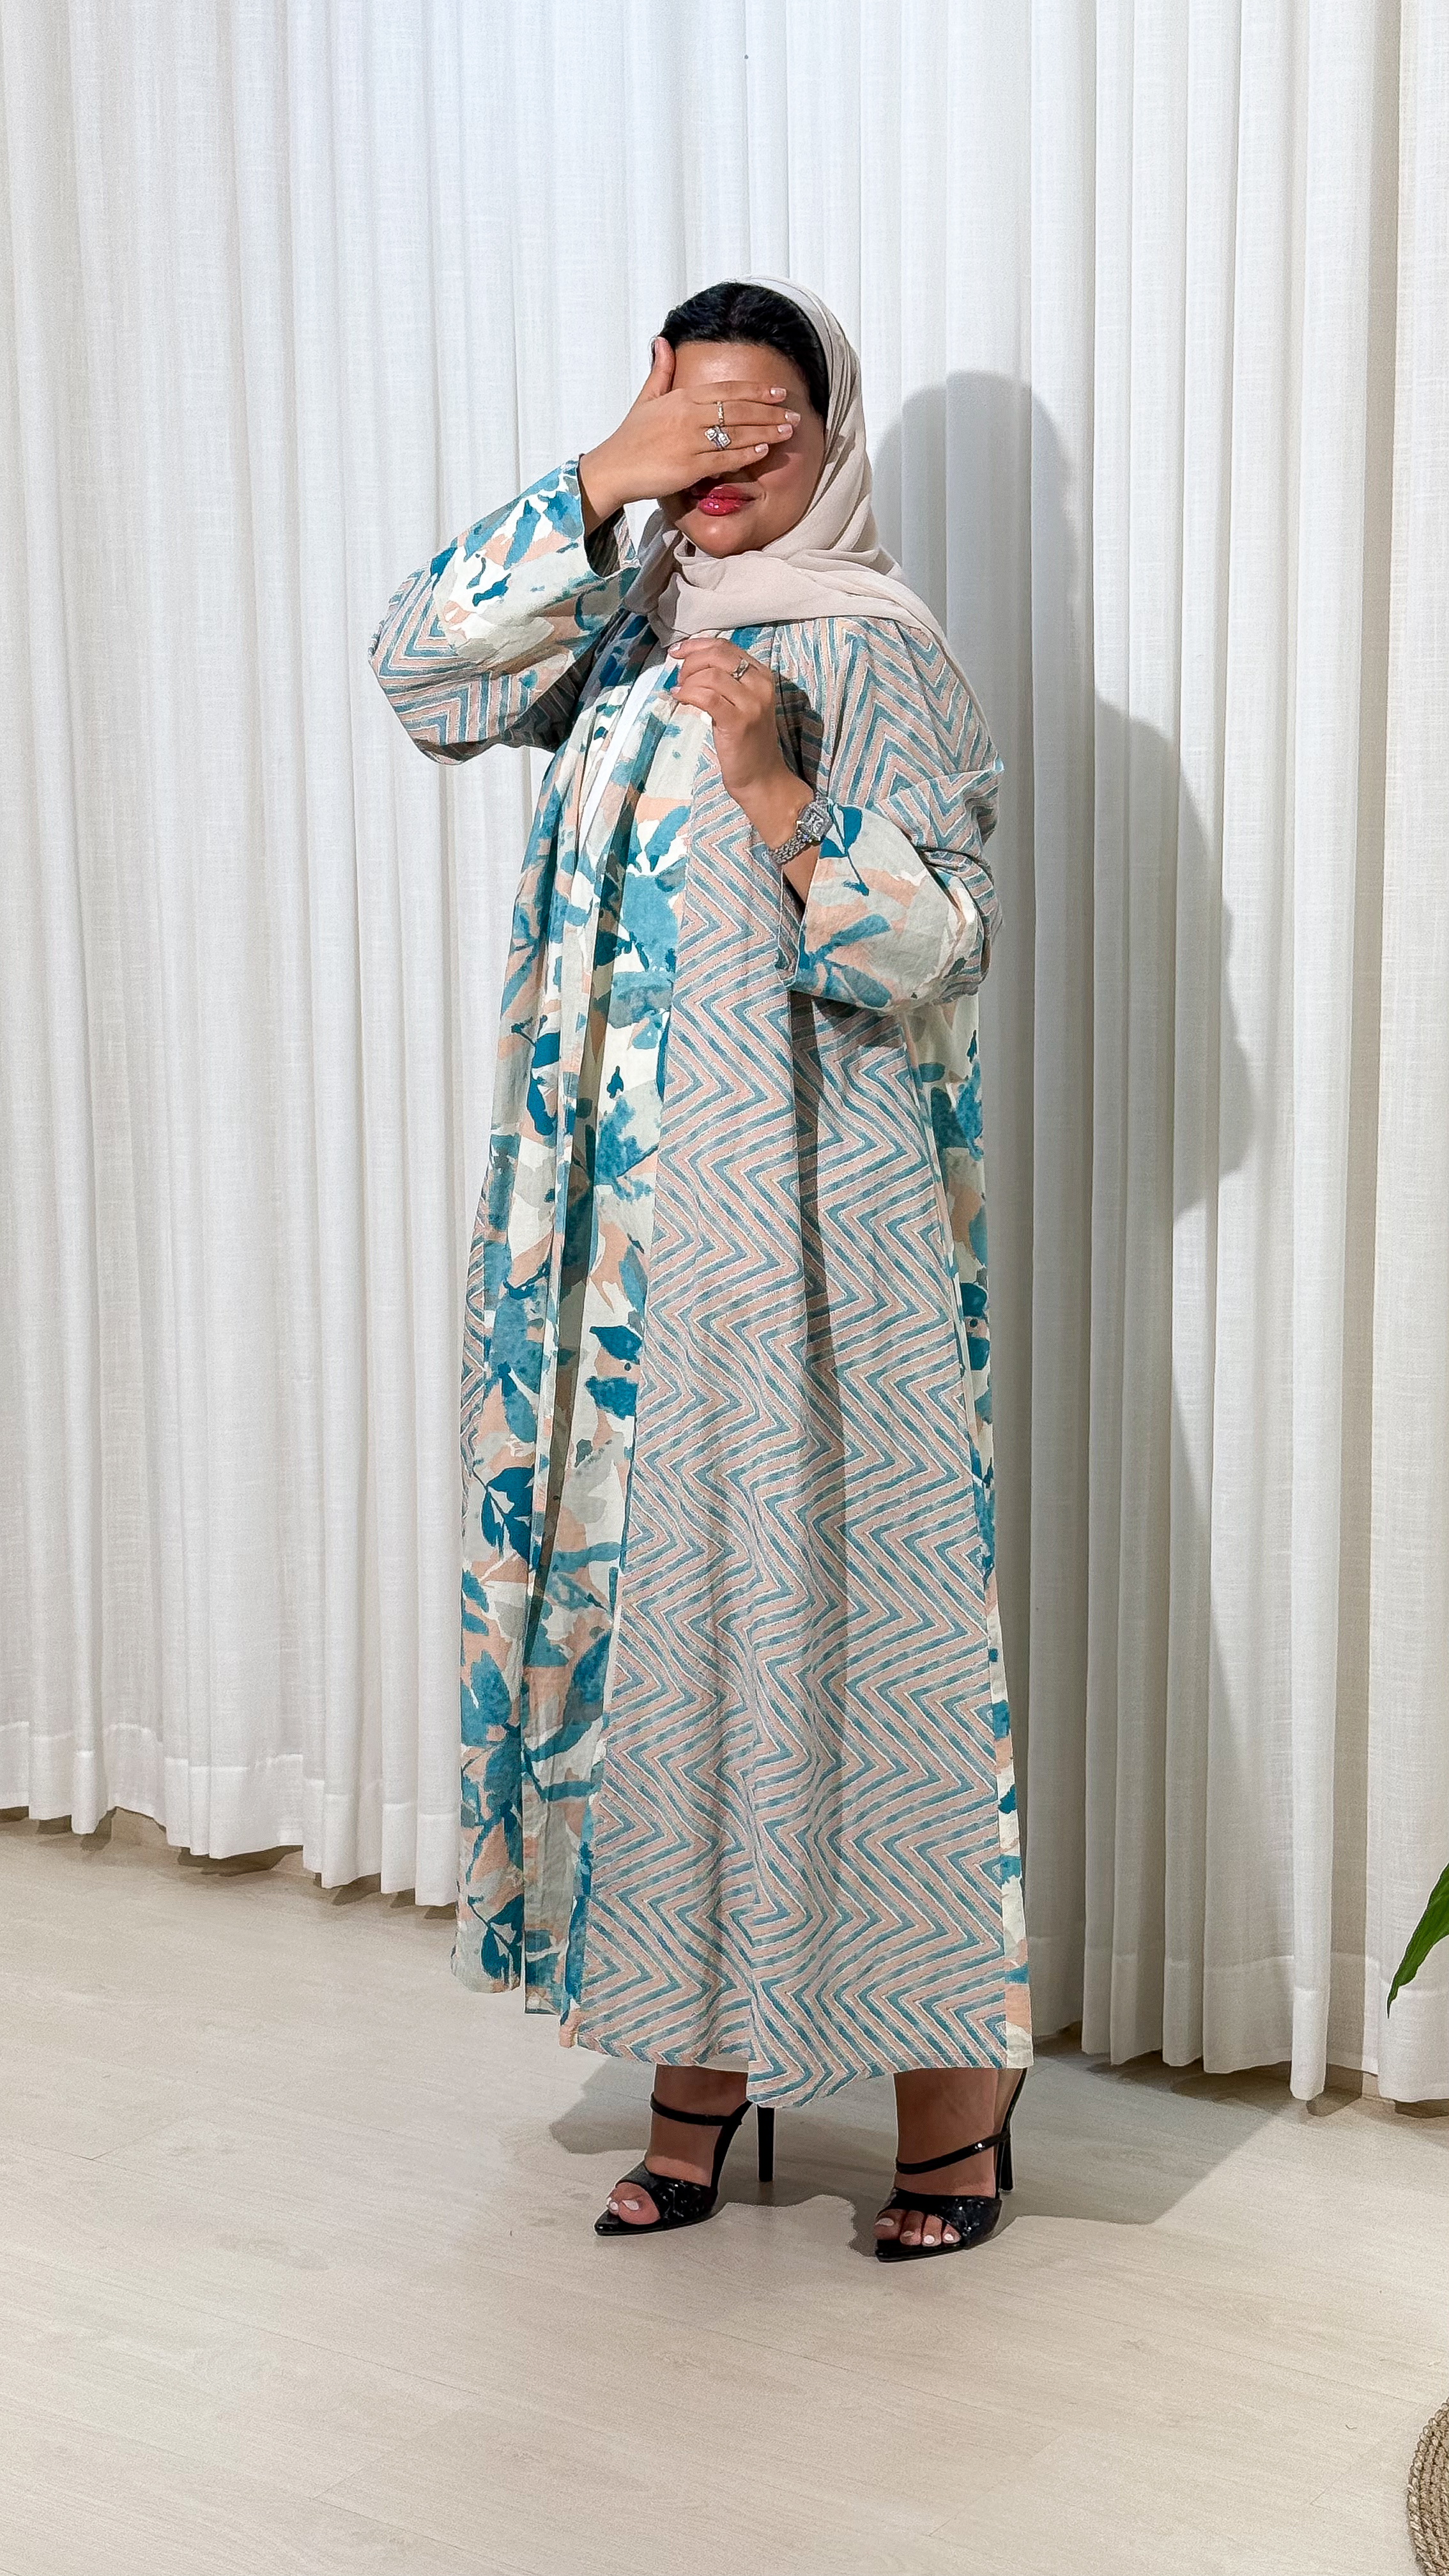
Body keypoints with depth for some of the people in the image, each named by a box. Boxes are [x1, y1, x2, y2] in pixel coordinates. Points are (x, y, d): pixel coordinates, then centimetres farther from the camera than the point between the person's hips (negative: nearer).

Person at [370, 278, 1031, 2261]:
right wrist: (599, 485, -9)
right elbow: (419, 666, -3)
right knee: (654, 1591, 8)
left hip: (816, 1220, -5)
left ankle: (953, 2077, 12)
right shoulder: (620, 633, 13)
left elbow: (936, 950, -11)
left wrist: (776, 790, -24)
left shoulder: (880, 654, -3)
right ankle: (700, 2052, 22)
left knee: (846, 1595, -3)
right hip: (623, 1215, 6)